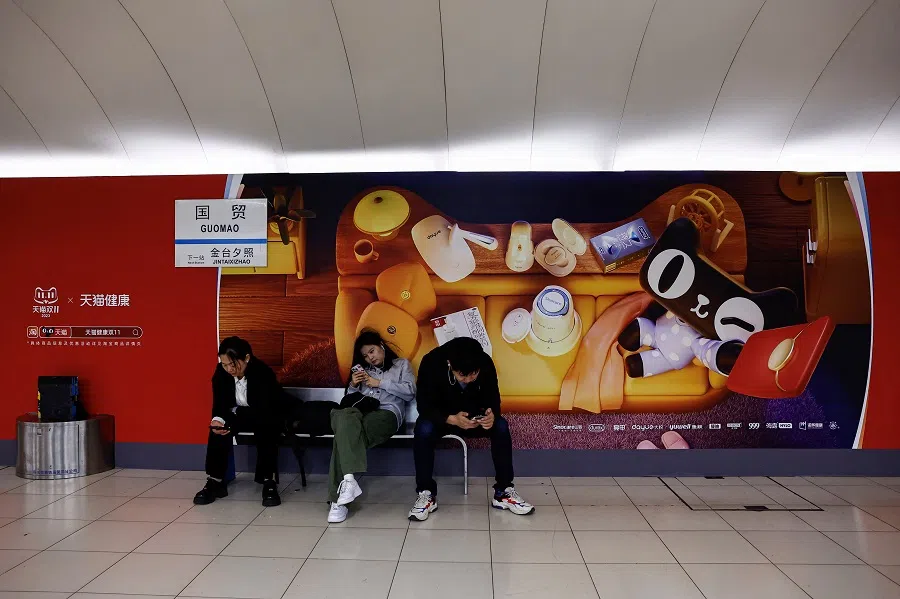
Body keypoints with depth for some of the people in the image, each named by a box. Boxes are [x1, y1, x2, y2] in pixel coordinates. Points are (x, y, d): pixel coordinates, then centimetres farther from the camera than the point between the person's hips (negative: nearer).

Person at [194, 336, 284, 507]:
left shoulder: (264, 374, -29)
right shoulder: (221, 372, -14)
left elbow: (265, 412, -31)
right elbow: (219, 404, -9)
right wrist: (218, 420, -33)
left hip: (266, 418, -4)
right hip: (236, 416, 4)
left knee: (265, 429, -36)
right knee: (218, 429, -24)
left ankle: (269, 483, -30)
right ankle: (215, 482, -17)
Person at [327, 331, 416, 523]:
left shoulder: (402, 364, 22)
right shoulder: (363, 370, 33)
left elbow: (410, 392, 5)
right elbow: (349, 399, 28)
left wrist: (379, 382, 2)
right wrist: (353, 386, 7)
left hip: (386, 413, -3)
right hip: (361, 411, 3)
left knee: (346, 434, -34)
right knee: (345, 416, -38)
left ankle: (338, 499, -37)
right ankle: (348, 478, -48)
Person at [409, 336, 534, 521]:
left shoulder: (486, 363, -22)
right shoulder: (432, 362, -30)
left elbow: (493, 398, -14)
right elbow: (424, 405, -27)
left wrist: (492, 414, -38)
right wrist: (452, 419, -44)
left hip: (473, 415, 2)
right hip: (440, 416, -2)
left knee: (501, 426, -24)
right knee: (424, 429, -33)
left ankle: (504, 492, -11)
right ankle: (426, 494, -19)